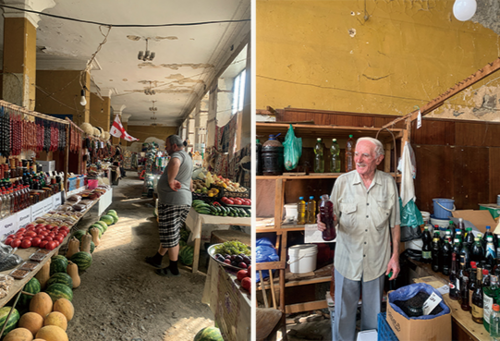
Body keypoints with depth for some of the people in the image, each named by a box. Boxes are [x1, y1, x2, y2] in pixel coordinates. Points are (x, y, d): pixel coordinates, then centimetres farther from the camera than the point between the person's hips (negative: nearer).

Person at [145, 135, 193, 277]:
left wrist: (170, 181, -30)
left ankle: (173, 269, 11)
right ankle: (157, 258, 37)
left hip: (172, 200, -11)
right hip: (185, 200, 11)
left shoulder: (178, 155, -13)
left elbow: (175, 163, -40)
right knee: (169, 233, 21)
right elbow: (190, 183, 28)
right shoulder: (187, 158, 20)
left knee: (170, 235, 0)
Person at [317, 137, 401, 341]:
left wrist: (395, 255, 3)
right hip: (347, 260, -1)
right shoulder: (342, 182, -7)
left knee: (373, 313, 18)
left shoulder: (388, 183, -3)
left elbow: (394, 223, 4)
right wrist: (324, 222, -25)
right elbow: (334, 217, -2)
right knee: (344, 312, 12)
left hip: (377, 261, 1)